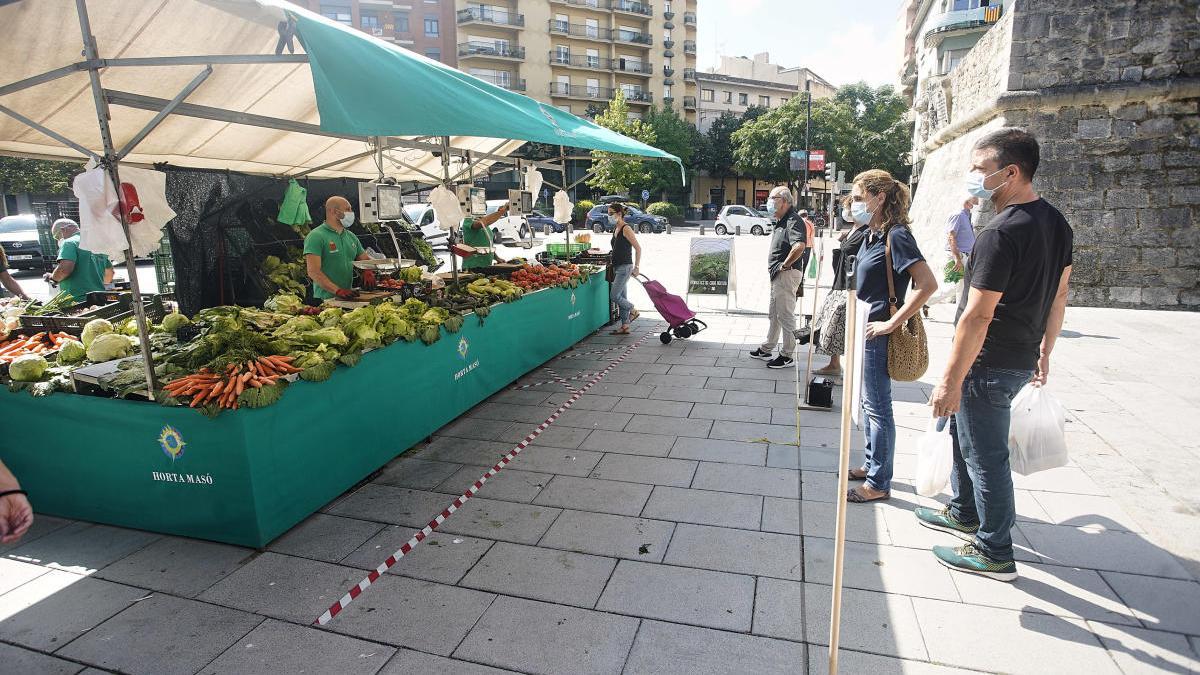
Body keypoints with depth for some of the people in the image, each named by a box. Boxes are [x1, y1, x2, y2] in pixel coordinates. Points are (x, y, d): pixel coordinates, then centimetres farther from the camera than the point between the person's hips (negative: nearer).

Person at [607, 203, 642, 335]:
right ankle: (625, 327, 15)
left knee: (615, 297, -10)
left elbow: (638, 248, -15)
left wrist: (637, 267, -16)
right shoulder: (615, 228, 13)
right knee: (622, 297, 10)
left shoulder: (626, 228, -13)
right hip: (617, 267, 9)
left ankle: (632, 311, 13)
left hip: (625, 267, -9)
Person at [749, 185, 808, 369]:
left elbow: (799, 246, -34)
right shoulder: (781, 221, 15)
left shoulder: (793, 221, -17)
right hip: (777, 275, 11)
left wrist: (784, 265, -22)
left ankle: (787, 356, 6)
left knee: (786, 316, -3)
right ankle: (766, 350, 30)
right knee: (774, 314, 18)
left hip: (787, 274, -11)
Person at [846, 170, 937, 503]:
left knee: (878, 408, 1)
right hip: (865, 331, 9)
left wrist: (892, 323, -22)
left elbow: (927, 285, -25)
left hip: (878, 335, -9)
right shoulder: (872, 235, 9)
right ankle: (873, 464, 34)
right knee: (869, 403, 19)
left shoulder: (897, 236, -17)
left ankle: (879, 483, 14)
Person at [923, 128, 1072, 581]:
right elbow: (1059, 296, 14)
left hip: (990, 364, -9)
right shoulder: (1056, 222, 7)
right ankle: (965, 513, 41)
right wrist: (1044, 353, 24)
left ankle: (995, 553, 20)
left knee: (986, 456, 4)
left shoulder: (1001, 233, -24)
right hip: (1024, 358, 10)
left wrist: (950, 381, -21)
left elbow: (978, 316, -25)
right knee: (966, 430, 24)